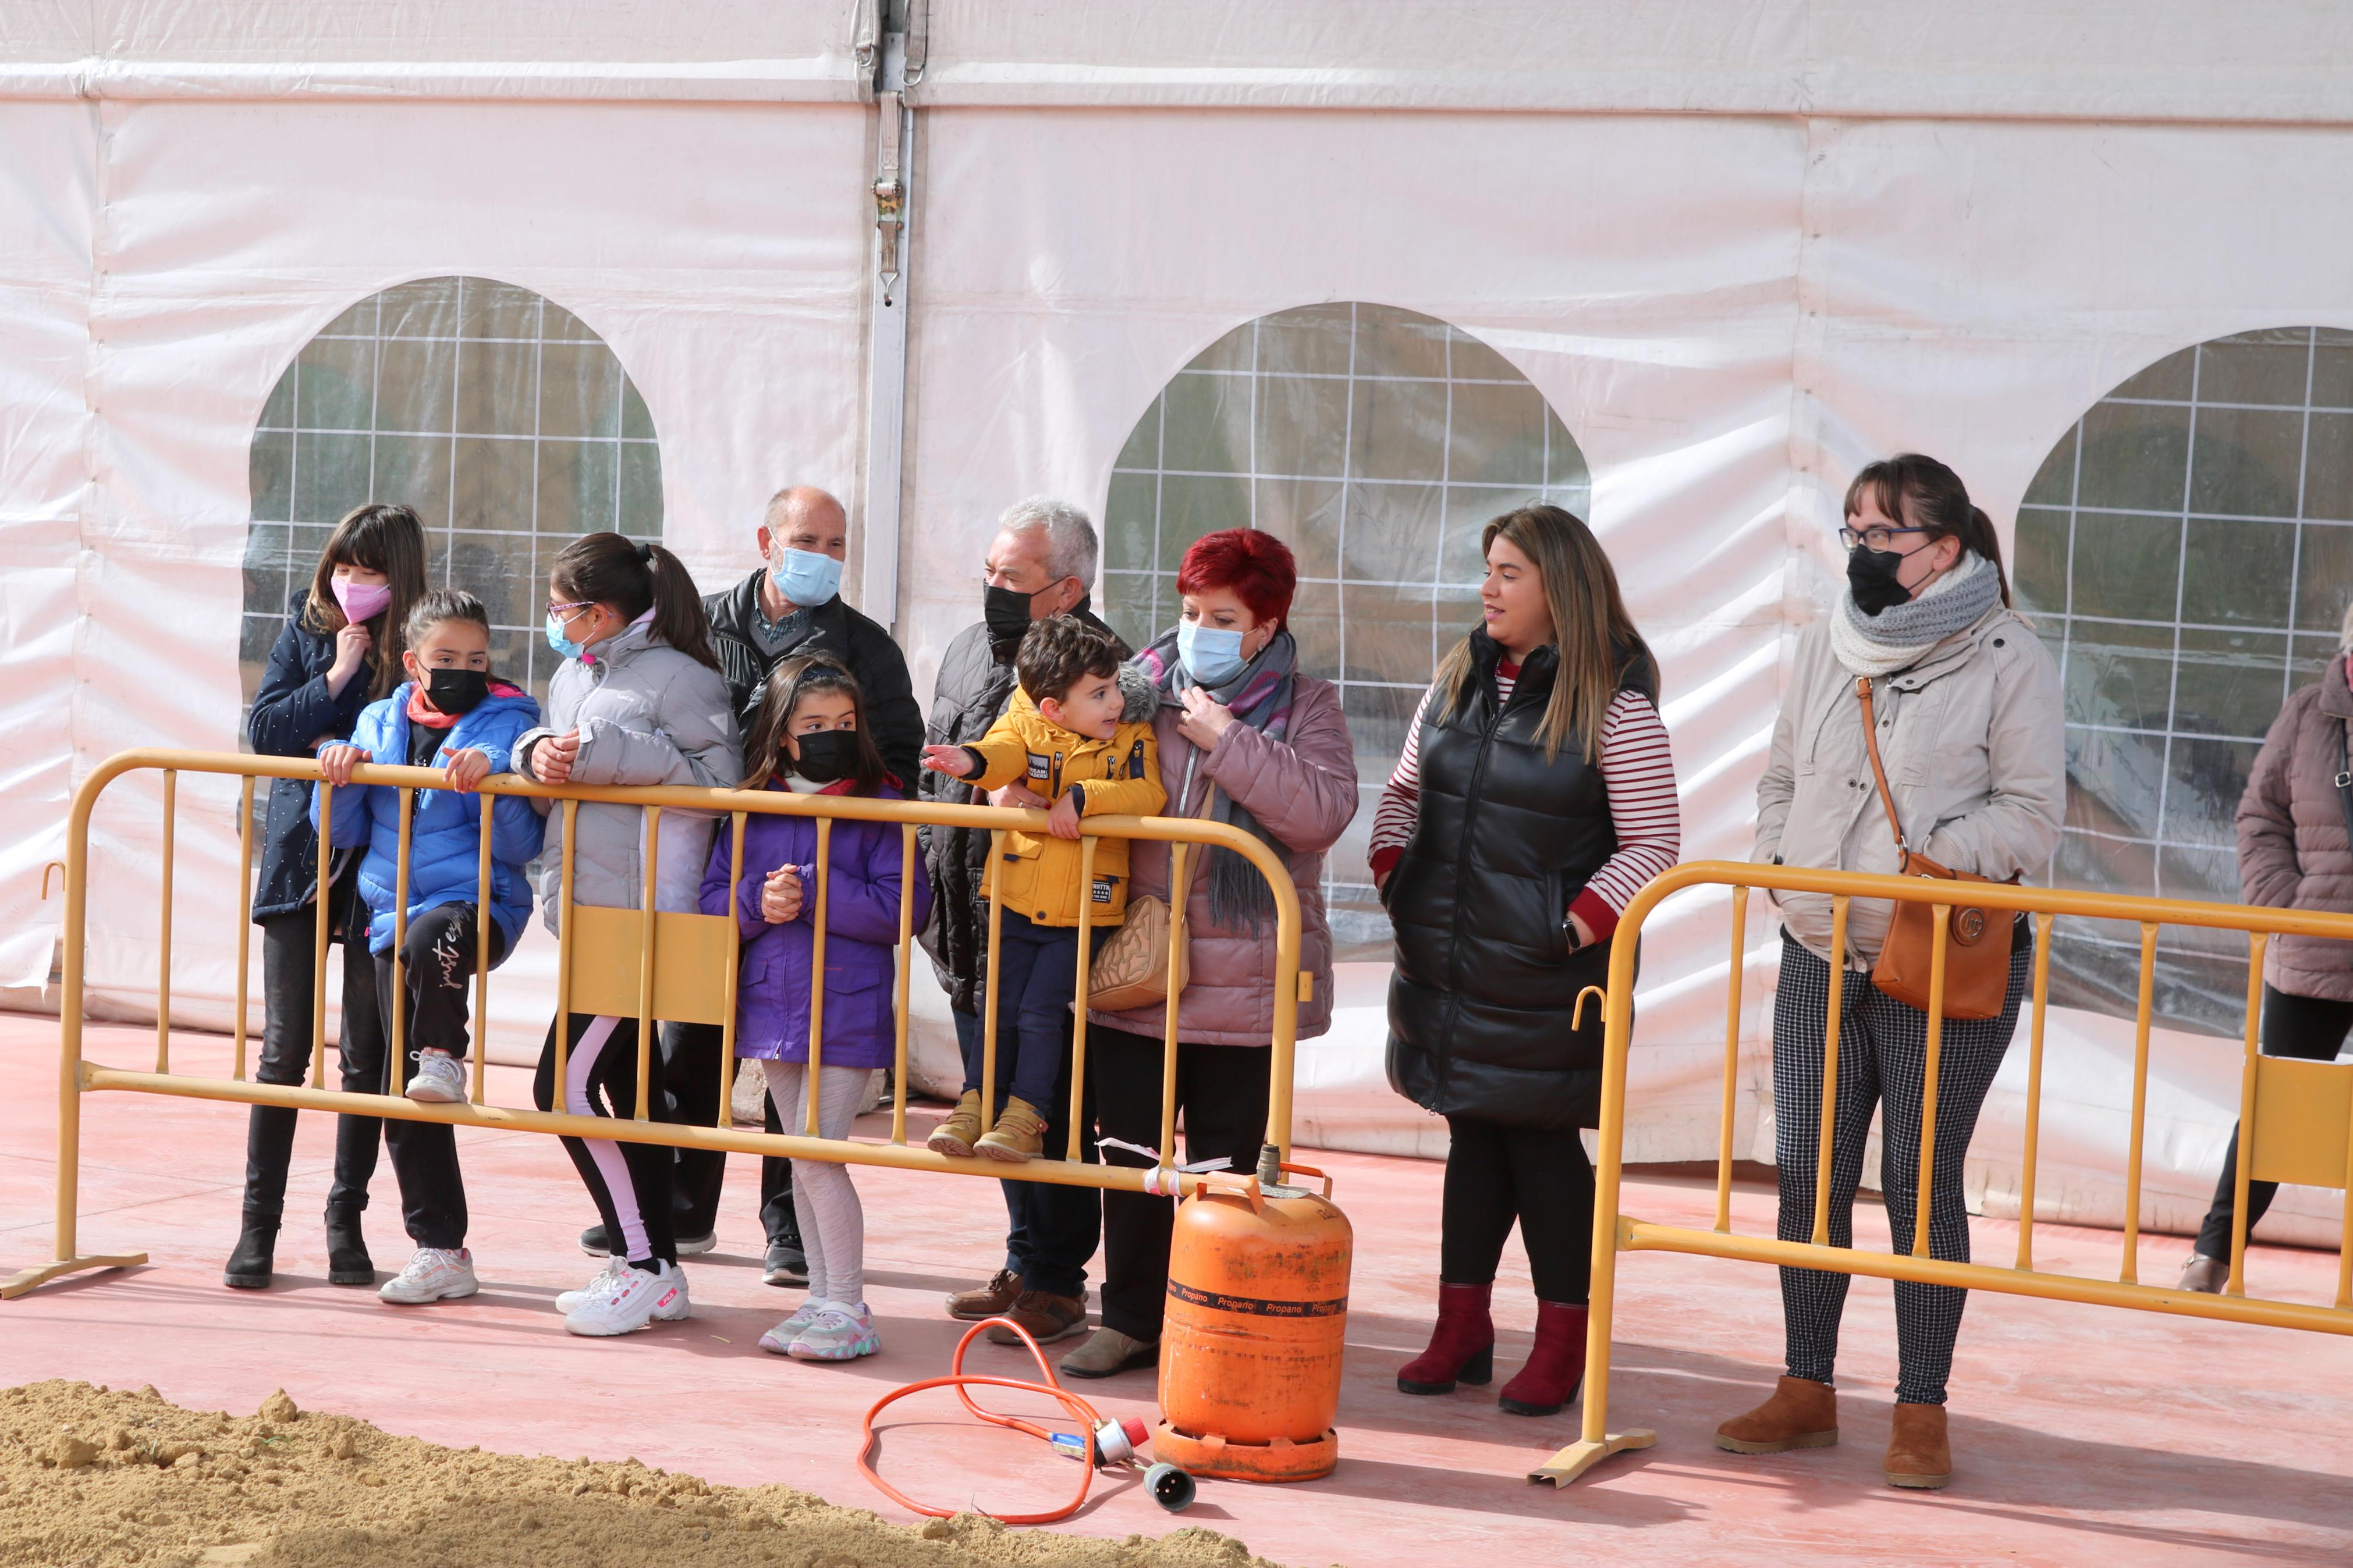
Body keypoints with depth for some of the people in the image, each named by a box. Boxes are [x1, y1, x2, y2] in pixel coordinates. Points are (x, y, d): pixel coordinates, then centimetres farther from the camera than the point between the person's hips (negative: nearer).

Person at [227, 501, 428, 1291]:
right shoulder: (305, 630, 5)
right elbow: (263, 730, -2)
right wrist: (335, 679, -9)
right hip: (299, 861, 1)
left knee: (367, 1052, 5)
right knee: (285, 1049, 2)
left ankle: (347, 1221, 16)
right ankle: (258, 1224, 9)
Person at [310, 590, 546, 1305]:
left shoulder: (506, 723, -1)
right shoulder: (380, 722, 11)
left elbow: (521, 846, -7)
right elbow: (343, 831, 13)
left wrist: (493, 778, -22)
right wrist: (340, 774, -5)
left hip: (478, 903, -5)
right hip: (394, 914, 5)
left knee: (432, 936, -43)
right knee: (402, 1093, 4)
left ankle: (444, 1055, -15)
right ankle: (440, 1251, 14)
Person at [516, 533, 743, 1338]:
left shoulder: (680, 679, -10)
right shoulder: (573, 676, 17)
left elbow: (718, 779, -18)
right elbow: (552, 757, 21)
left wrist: (606, 754, -19)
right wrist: (537, 754, -3)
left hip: (643, 914, -9)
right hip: (589, 908, 9)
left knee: (567, 1084, -13)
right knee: (625, 1086, 13)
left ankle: (646, 1268, -5)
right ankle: (656, 1271, 21)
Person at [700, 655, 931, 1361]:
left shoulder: (880, 806, -6)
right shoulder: (753, 807, 6)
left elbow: (901, 906, -15)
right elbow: (713, 899, 5)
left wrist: (811, 892, -19)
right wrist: (759, 902, -15)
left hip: (847, 1009, -5)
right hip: (773, 1006, 6)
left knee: (818, 1156, -9)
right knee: (803, 1162, 14)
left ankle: (849, 1309, 2)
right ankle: (823, 1300, 25)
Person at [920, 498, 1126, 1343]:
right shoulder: (969, 651, 14)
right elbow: (935, 774, 27)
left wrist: (1033, 797, -27)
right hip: (975, 927, 8)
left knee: (1052, 1108, -2)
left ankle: (1056, 1281, 8)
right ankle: (1025, 1263, 26)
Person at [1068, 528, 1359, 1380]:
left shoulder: (1305, 708, -1)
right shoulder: (1141, 687, 7)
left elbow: (1323, 812, -16)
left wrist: (1227, 742, -18)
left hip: (1244, 983, -3)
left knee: (1227, 1165, 4)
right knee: (1130, 1154, 10)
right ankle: (1132, 1318, 22)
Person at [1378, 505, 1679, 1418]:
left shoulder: (1612, 703, -10)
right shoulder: (1458, 682, 9)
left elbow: (1653, 844, -11)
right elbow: (1405, 791, 20)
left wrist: (1577, 927, -16)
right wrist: (1394, 879, 7)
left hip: (1545, 980, -6)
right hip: (1443, 963, 6)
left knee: (1543, 1144, 1)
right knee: (1472, 1138, 13)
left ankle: (1562, 1344, 12)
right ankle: (1462, 1328, 22)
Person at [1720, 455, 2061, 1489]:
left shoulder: (2009, 658, -5)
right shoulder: (1827, 644, 12)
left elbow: (2031, 815, -7)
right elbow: (1781, 775, 20)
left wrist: (1930, 864, -17)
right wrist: (1780, 861, 4)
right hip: (1819, 953, 5)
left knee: (1921, 1180, -1)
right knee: (1807, 1172, 7)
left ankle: (1922, 1411, 9)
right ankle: (1807, 1391, 19)